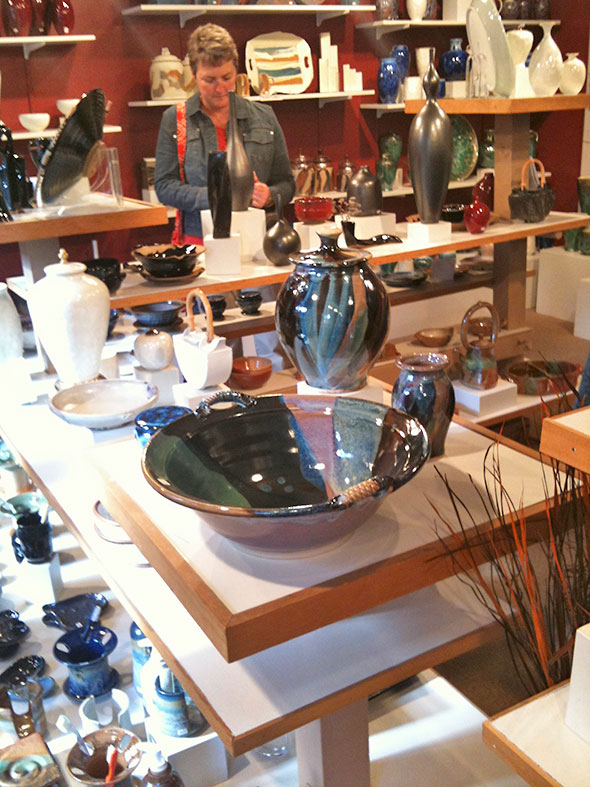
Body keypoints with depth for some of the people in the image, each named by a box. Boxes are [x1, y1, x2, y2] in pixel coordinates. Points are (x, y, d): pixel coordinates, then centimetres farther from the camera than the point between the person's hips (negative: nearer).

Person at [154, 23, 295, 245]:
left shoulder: (264, 117, 12)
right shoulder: (175, 120, 8)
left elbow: (286, 184, 15)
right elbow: (164, 187, 2)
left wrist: (268, 196, -8)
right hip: (198, 242, -1)